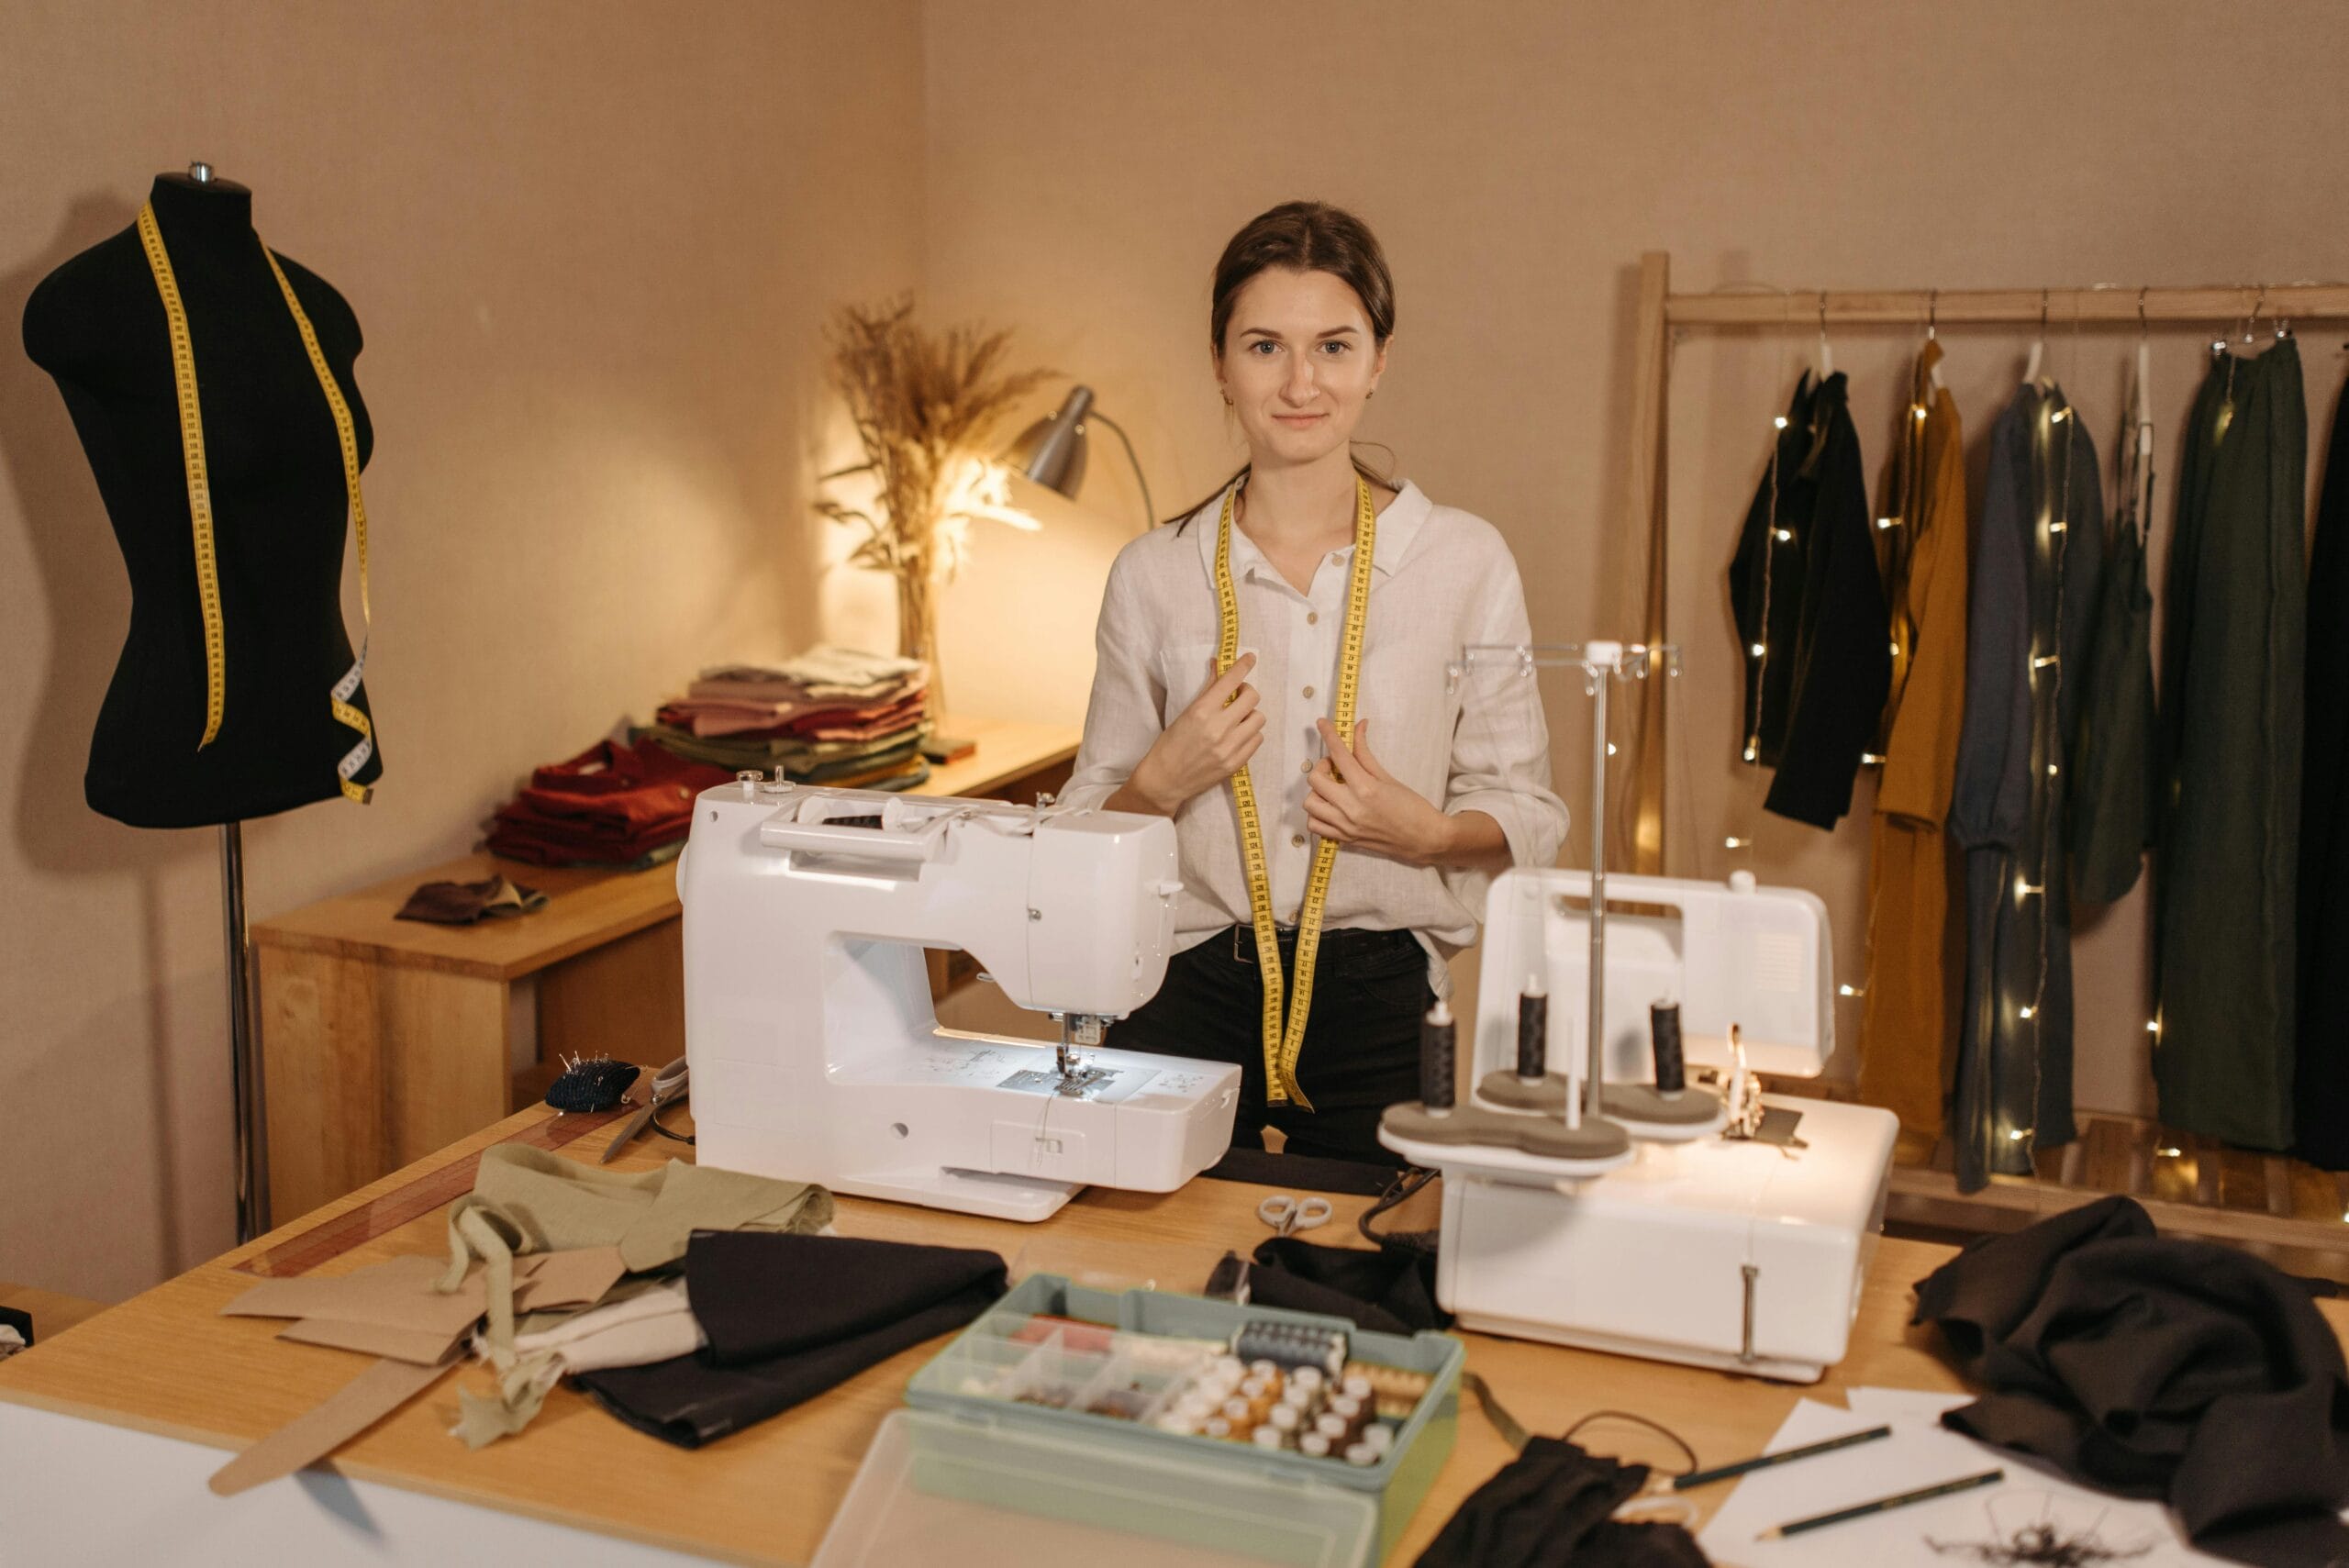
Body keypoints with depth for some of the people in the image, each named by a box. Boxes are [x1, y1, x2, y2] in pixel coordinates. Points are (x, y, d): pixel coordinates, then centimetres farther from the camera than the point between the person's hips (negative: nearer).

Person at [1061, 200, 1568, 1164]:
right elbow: (1088, 829, 10)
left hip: (1383, 1000, -1)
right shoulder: (1153, 575, 3)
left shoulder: (1465, 562, 0)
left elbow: (1528, 814, 4)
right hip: (1190, 993, 1)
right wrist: (1163, 780, -11)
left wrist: (1426, 832, -16)